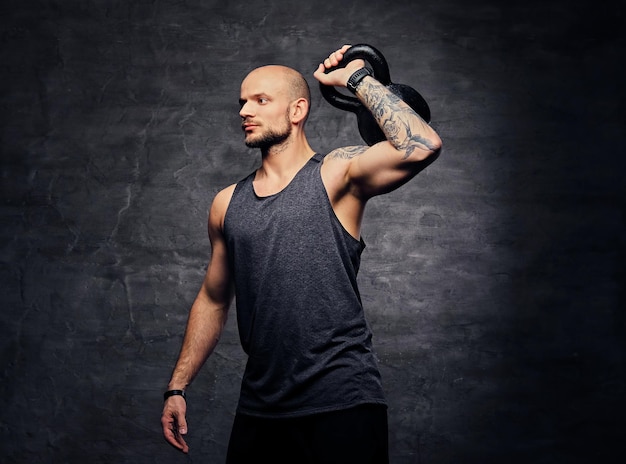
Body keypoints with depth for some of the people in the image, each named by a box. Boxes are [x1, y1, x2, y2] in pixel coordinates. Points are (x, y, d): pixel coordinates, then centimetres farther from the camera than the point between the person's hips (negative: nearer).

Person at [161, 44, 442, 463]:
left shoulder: (336, 176, -4)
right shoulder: (226, 204, 12)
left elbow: (422, 147, -21)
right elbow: (213, 300, 20)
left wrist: (357, 77, -11)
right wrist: (178, 387, 17)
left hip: (342, 402, -5)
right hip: (260, 409, 5)